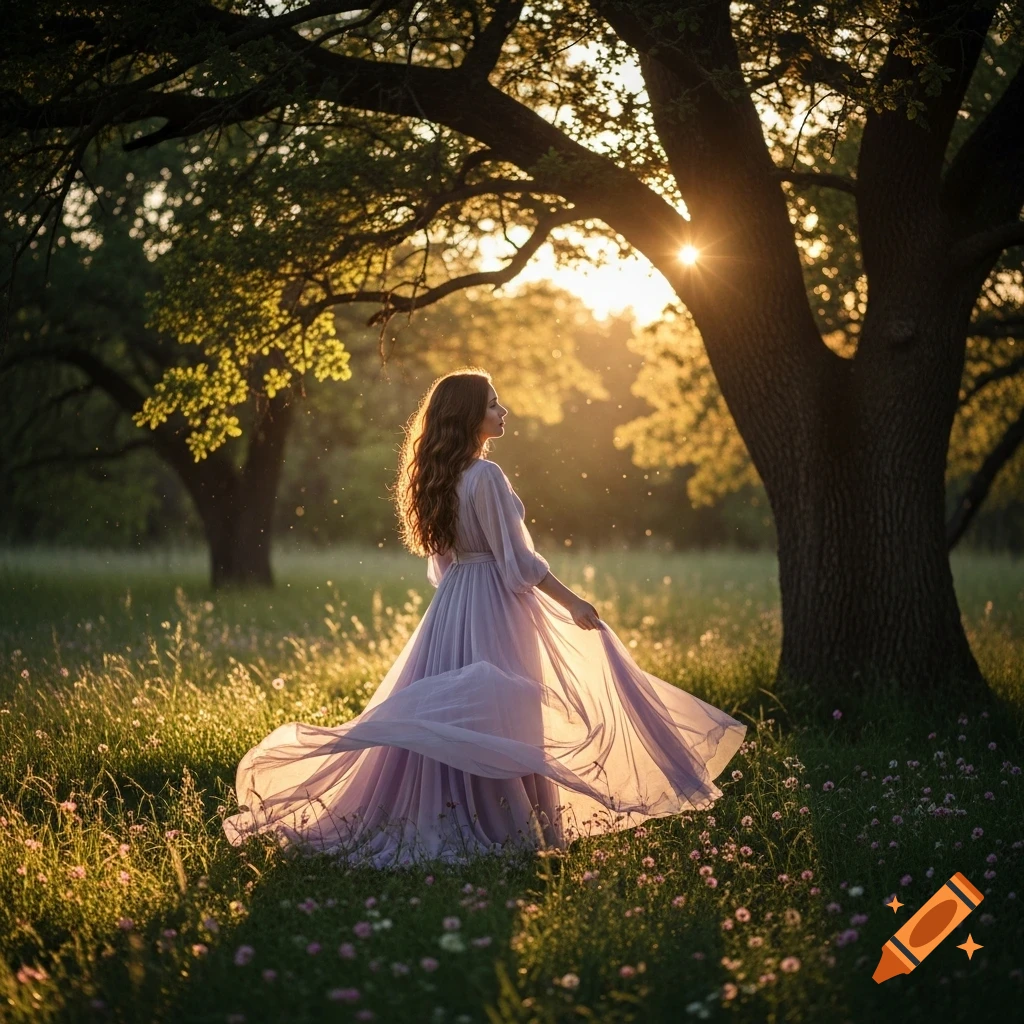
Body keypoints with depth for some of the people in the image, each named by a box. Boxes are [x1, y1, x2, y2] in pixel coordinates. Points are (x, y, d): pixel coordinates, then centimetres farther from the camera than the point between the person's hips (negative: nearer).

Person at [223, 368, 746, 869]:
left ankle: (444, 824, 14)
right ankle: (502, 827, 2)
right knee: (498, 718, -2)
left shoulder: (440, 477, 9)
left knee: (444, 717, 10)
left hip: (451, 603, 8)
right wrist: (572, 602, -8)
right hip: (493, 607, -8)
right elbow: (518, 559, -16)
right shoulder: (486, 476, -17)